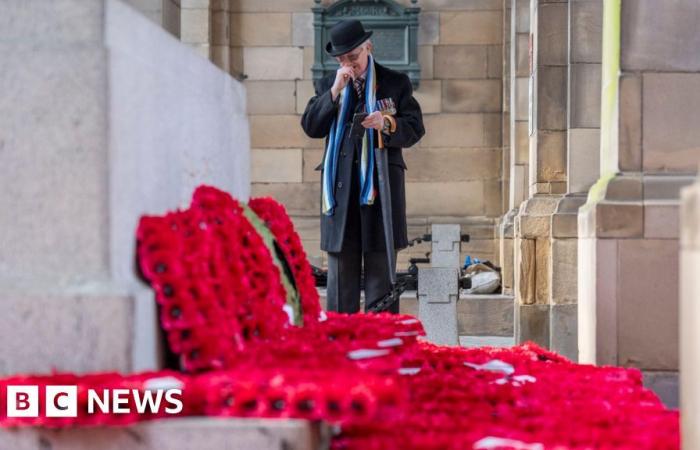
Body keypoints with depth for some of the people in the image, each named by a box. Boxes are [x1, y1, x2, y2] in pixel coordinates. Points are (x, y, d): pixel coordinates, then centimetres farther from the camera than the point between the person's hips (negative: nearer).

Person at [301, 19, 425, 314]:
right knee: (341, 269, 4)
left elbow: (415, 130, 3)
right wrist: (335, 91, -8)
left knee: (380, 268, 0)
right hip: (340, 187, 2)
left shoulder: (396, 83, 7)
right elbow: (310, 127, 2)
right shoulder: (327, 85, 14)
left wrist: (387, 124, -18)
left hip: (381, 186, -2)